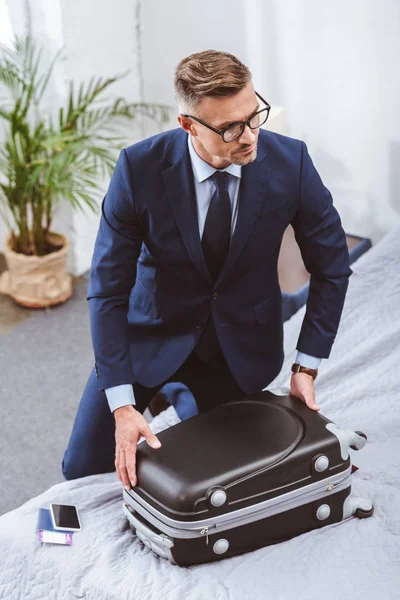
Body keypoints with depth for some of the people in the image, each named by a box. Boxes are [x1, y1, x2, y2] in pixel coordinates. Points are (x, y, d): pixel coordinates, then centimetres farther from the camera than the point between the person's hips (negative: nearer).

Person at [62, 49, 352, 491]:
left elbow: (331, 268, -5)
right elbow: (108, 289, -18)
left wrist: (306, 368, -9)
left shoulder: (289, 161, -20)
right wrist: (122, 405, -23)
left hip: (243, 344, 1)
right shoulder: (139, 168, -24)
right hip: (155, 331, 0)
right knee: (83, 469, 2)